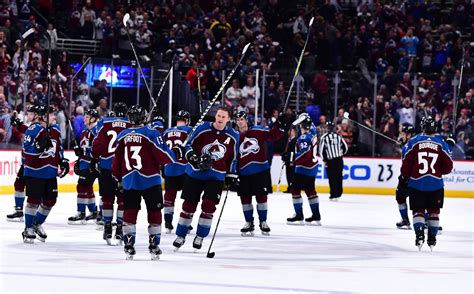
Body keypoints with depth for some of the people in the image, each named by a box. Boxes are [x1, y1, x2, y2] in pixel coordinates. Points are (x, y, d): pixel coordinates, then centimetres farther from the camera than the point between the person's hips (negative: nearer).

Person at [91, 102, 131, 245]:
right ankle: (120, 228, 4)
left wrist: (94, 160, 9)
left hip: (106, 167, 0)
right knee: (123, 199, 6)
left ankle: (107, 227, 12)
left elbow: (97, 144, -1)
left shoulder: (104, 124, 2)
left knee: (107, 198, 10)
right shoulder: (132, 126, 1)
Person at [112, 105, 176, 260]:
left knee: (129, 213, 7)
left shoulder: (122, 136, 4)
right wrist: (173, 156, 9)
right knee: (154, 213, 6)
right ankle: (154, 246, 5)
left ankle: (129, 246, 2)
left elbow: (117, 159, 11)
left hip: (129, 181, 4)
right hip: (150, 180, -4)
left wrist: (118, 178, 25)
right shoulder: (151, 133, -11)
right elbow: (163, 156, -13)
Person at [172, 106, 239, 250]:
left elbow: (233, 158, 12)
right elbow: (189, 145, -1)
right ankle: (180, 236, 17)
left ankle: (200, 237, 6)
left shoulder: (233, 136, 0)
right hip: (195, 173, -1)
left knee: (208, 206, -9)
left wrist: (231, 175, 11)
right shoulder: (203, 129, -7)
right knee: (189, 205, 4)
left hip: (216, 176, 1)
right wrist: (193, 158, -18)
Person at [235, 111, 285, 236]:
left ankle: (263, 222, 15)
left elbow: (273, 136, -1)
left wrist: (280, 125, -16)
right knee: (245, 198, 5)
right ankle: (249, 223, 18)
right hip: (244, 173, 2)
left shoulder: (258, 131, -1)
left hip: (261, 170, -2)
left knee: (261, 196, 3)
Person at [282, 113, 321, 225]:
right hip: (312, 165, 10)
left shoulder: (304, 137, -22)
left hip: (305, 167, -10)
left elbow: (305, 153, -30)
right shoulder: (312, 131, 7)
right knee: (310, 189, 16)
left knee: (295, 188, -3)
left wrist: (292, 157, -28)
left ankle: (299, 216, -2)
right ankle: (316, 216, 19)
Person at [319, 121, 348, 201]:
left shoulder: (324, 137, -7)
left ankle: (333, 195, -4)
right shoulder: (339, 136, 5)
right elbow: (345, 147, 9)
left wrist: (324, 160, 4)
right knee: (339, 177, 11)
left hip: (331, 161, -4)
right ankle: (338, 194, 14)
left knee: (332, 178, 0)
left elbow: (321, 150, -7)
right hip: (339, 160, 4)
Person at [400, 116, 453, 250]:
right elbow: (448, 168, 0)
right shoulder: (441, 144, -3)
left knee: (418, 210, 8)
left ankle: (419, 233, -13)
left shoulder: (413, 142, -5)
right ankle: (432, 238, 17)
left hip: (416, 183, -1)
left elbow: (406, 164, -3)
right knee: (434, 211, 15)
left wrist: (405, 178, 14)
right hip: (436, 184, 1)